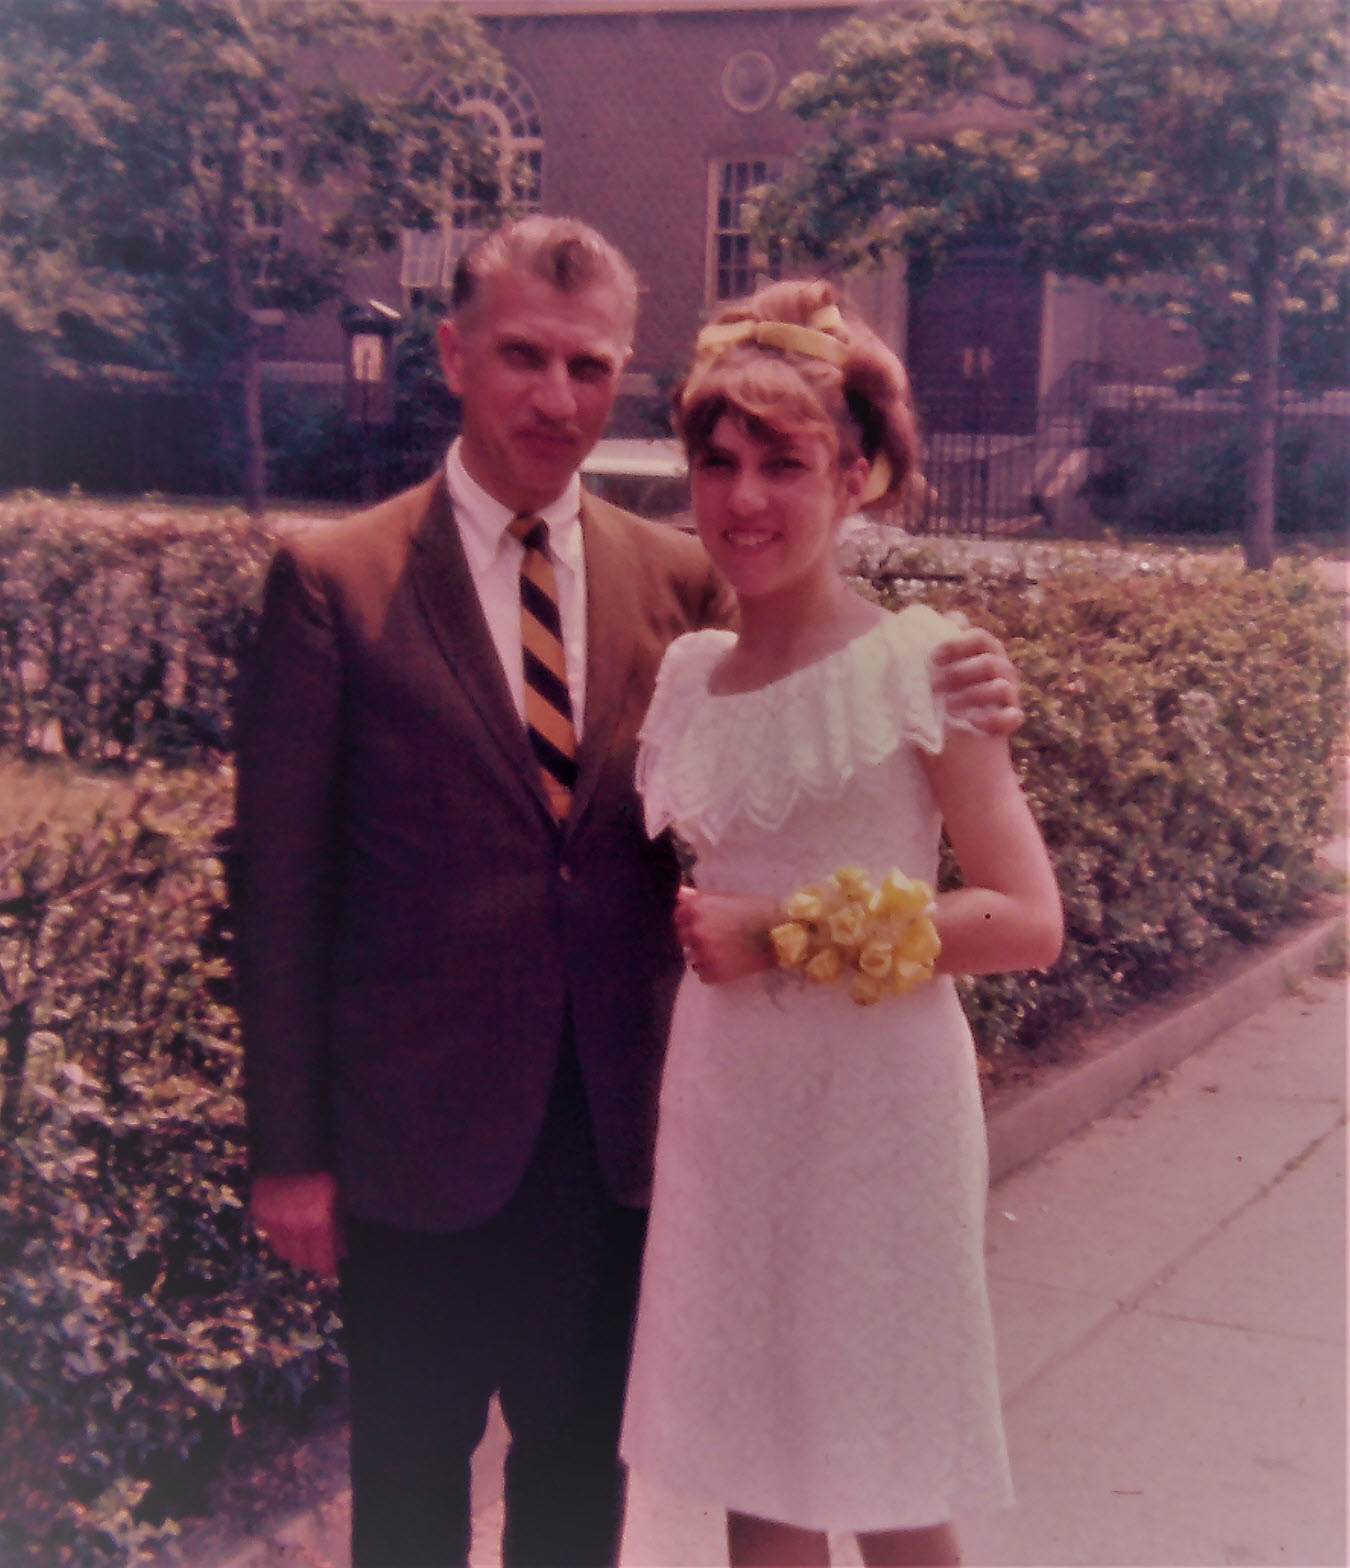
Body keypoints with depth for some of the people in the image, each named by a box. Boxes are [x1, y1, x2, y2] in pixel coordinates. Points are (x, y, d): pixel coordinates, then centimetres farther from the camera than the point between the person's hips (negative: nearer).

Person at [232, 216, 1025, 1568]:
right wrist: (289, 1150, -7)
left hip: (619, 1122, 3)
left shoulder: (677, 579, 2)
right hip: (423, 1124, -3)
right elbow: (281, 886, -7)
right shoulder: (333, 581, -8)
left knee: (583, 1458, 20)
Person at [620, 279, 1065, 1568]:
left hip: (877, 1107, -5)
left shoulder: (918, 662, -9)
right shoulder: (685, 673, 6)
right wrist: (701, 932, 3)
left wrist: (789, 933, -16)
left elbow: (1026, 924, -14)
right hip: (720, 1107, 5)